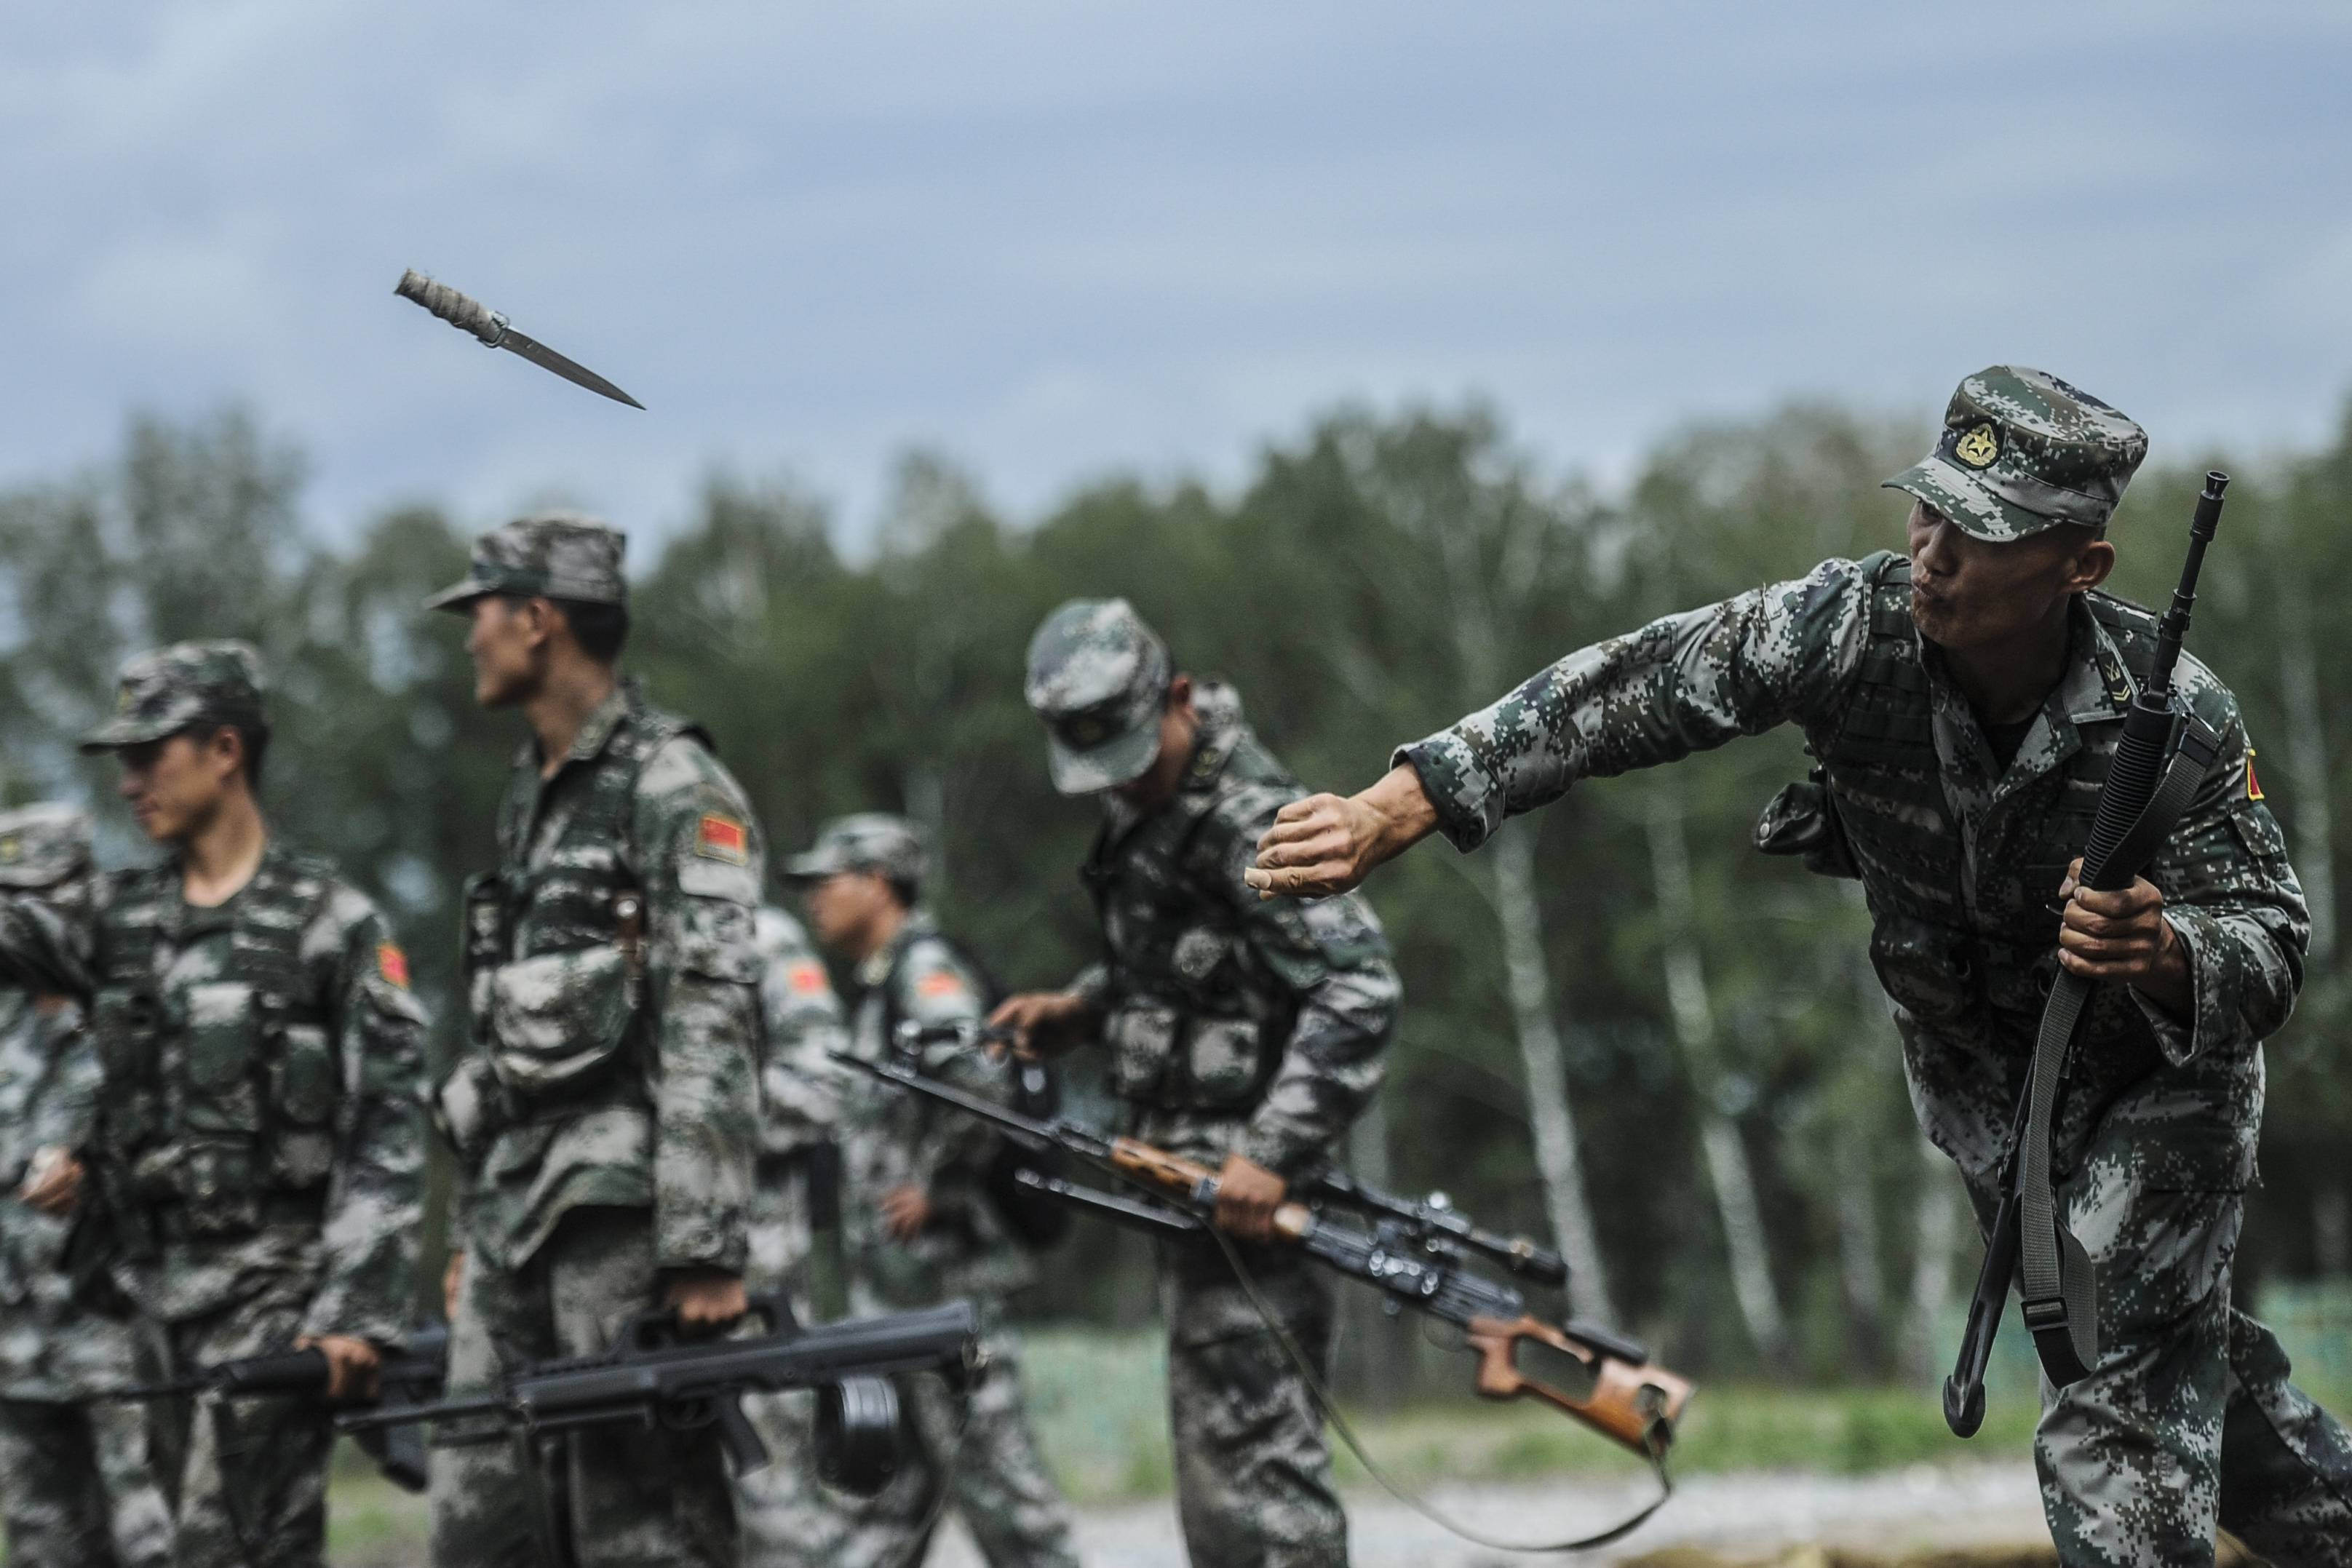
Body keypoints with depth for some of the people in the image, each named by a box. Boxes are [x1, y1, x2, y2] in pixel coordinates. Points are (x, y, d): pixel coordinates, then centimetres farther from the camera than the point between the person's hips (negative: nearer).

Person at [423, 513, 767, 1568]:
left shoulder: (675, 791, -8)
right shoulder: (528, 798, 19)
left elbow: (711, 1027, -15)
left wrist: (706, 1249, -21)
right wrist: (473, 1229, 20)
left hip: (622, 1202, -9)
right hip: (516, 1202, 9)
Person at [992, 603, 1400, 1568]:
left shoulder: (1248, 819, -17)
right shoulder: (1147, 805, 13)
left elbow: (1359, 991, -23)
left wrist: (1272, 1154, -29)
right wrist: (1080, 1010, 10)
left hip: (1243, 1188, -10)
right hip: (1191, 1175, 10)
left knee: (1252, 1453, -11)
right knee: (1217, 1461, 14)